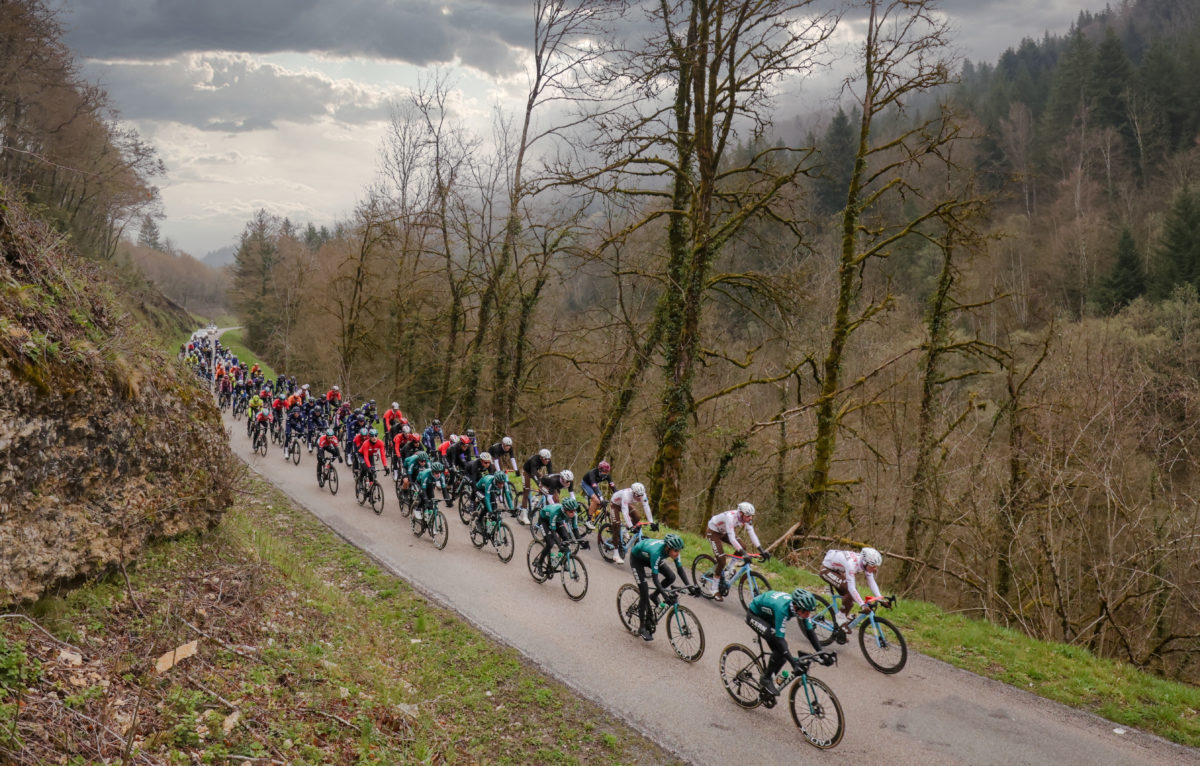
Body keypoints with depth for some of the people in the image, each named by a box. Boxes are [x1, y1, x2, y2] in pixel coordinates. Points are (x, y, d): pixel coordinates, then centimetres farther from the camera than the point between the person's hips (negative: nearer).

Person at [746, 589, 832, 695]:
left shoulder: (801, 607, -21)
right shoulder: (782, 609, -42)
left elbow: (809, 631, -13)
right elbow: (779, 638, -41)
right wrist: (793, 661, -47)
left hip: (767, 616, 7)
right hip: (754, 615, -7)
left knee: (782, 654, -2)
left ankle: (768, 678, 18)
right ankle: (766, 680, -8)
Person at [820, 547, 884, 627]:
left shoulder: (866, 564, -17)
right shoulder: (852, 564, -39)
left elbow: (872, 582, -9)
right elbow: (851, 587, -41)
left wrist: (880, 598, -19)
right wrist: (863, 605, -44)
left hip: (837, 571, 8)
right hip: (826, 570, -8)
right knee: (849, 590, -23)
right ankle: (841, 617, -9)